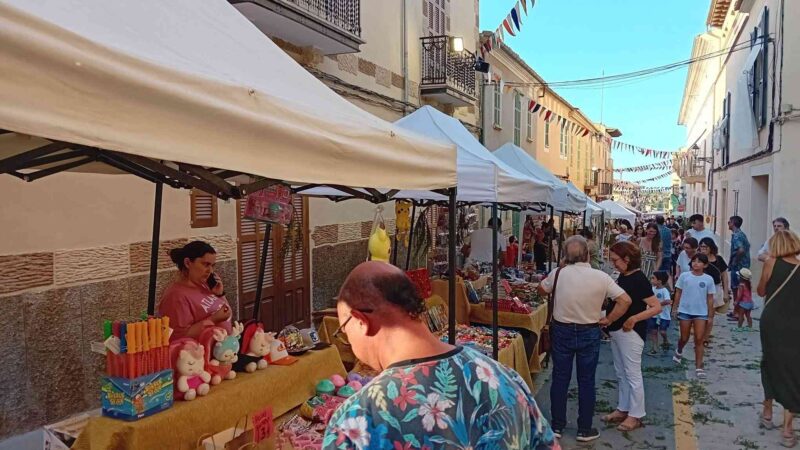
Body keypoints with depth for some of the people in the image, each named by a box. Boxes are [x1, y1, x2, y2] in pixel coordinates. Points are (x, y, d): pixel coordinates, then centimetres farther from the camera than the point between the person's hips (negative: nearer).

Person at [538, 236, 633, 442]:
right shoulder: (601, 277, -13)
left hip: (561, 331, 1)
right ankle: (584, 430, 21)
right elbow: (625, 300, -12)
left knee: (560, 379, 12)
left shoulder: (558, 273, -11)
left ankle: (557, 426, 21)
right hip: (589, 333, -1)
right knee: (586, 381, 11)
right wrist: (608, 320, -2)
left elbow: (542, 289, 8)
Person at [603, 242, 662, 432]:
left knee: (633, 374, 2)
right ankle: (623, 409, 29)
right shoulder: (622, 276, 8)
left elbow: (657, 307, -19)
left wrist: (634, 318, -28)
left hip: (630, 332, -8)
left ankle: (635, 415, 13)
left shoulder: (639, 279, -16)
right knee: (621, 373, 17)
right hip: (616, 331, 8)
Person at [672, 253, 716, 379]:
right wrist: (675, 308, 2)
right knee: (684, 338, 11)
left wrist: (710, 315, 3)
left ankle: (699, 367, 4)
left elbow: (710, 298, 3)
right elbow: (678, 293, 3)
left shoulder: (708, 279, -3)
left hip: (701, 313, 0)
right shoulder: (684, 276, -4)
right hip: (685, 311, 0)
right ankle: (679, 351, 43)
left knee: (699, 339, -2)